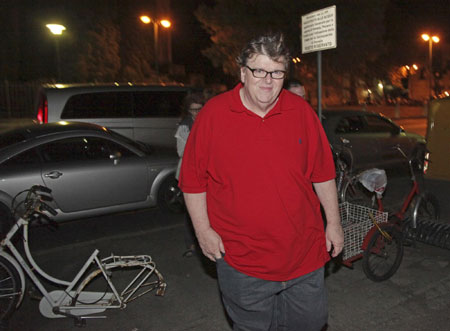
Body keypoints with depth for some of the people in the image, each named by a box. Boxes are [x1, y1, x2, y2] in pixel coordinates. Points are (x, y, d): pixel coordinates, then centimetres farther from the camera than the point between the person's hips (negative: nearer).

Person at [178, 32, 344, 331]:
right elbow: (193, 180, -4)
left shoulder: (302, 112, -2)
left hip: (304, 251, 3)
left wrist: (333, 223, 6)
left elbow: (322, 174, 5)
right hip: (242, 259, -2)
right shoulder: (214, 114, -9)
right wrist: (203, 230, -6)